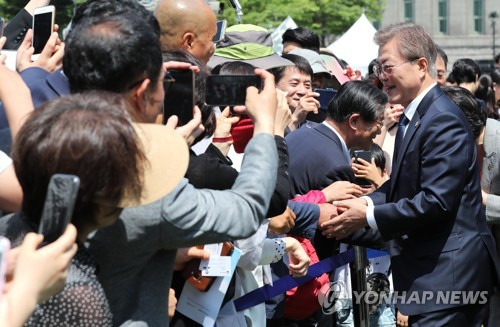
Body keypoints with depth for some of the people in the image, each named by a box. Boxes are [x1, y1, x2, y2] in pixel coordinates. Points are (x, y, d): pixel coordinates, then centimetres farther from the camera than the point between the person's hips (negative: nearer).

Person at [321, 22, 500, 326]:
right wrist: (368, 201, -3)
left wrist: (368, 217, -18)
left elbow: (436, 200, -24)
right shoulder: (413, 116, 14)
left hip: (447, 272, -10)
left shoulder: (443, 121, -18)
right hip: (429, 264, 10)